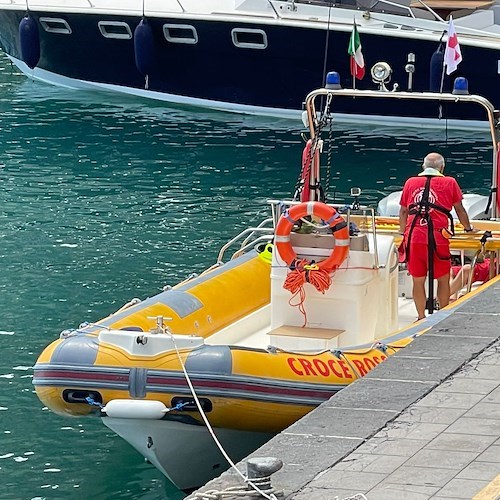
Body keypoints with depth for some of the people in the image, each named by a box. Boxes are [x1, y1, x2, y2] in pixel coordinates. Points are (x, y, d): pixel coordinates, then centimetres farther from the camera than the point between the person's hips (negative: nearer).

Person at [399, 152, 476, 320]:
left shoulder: (411, 182, 13)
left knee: (418, 281, 10)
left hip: (413, 238, 2)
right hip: (438, 239, -2)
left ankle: (421, 318, 15)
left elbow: (403, 211, 21)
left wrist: (403, 231, 36)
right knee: (443, 280, 12)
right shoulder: (449, 183, 7)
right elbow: (459, 209, 15)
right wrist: (468, 229, 31)